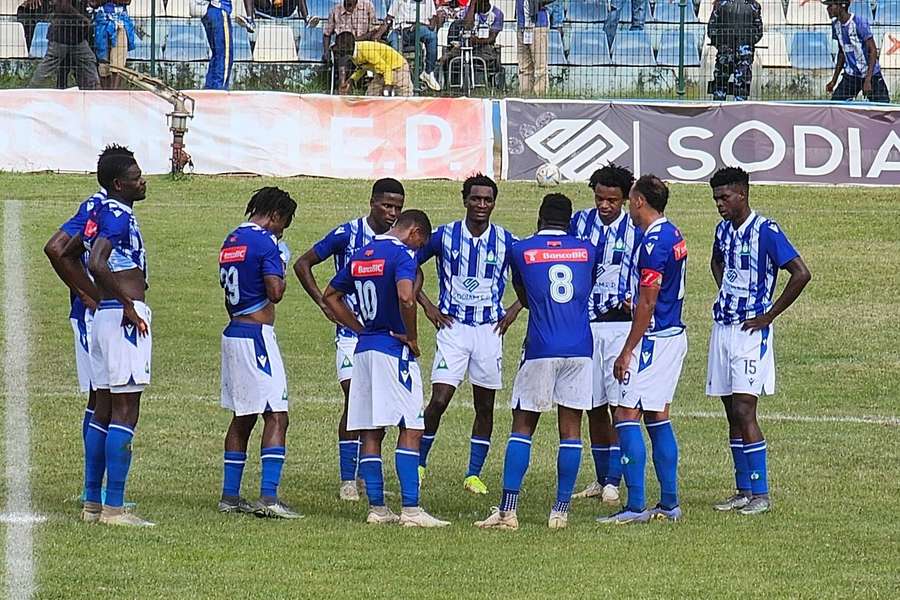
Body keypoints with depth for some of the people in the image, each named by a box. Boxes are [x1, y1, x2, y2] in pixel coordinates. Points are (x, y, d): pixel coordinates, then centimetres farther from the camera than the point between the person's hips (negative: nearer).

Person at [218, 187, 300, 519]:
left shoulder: (231, 241, 14)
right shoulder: (266, 243, -12)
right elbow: (275, 292, -18)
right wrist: (281, 265, -1)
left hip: (233, 332, 9)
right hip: (257, 335, -9)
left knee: (243, 417, 16)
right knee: (276, 415, -10)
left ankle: (230, 495, 18)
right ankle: (268, 497, -20)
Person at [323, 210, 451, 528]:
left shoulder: (361, 255, 14)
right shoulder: (402, 254, -10)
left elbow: (331, 295, 23)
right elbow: (405, 297, -27)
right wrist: (412, 337, -13)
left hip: (364, 348, 7)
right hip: (394, 349, -7)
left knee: (370, 432, 8)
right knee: (410, 429, -6)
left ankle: (376, 508, 9)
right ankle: (411, 510, -13)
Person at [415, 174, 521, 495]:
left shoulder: (506, 241, 0)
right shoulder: (444, 236, -3)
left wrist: (514, 310, 3)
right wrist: (427, 306, 1)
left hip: (490, 329, 2)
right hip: (453, 327, -2)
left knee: (484, 406, 4)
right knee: (439, 400, -10)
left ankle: (474, 475, 13)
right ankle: (419, 463, 7)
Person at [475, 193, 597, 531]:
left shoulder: (522, 250, 4)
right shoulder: (586, 250, 9)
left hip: (540, 350, -2)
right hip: (580, 349, 2)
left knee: (522, 427, 3)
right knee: (570, 429, 5)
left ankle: (507, 511, -3)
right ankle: (560, 511, 4)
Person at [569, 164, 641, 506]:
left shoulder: (636, 230, -1)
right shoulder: (579, 223, 6)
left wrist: (636, 303, -14)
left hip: (622, 324, -3)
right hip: (584, 323, 3)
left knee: (620, 404, -8)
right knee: (594, 406, 8)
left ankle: (613, 482, -6)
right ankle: (601, 480, 18)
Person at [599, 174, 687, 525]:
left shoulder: (654, 242, -17)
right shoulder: (674, 235, 12)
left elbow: (647, 304, -18)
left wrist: (627, 352, -15)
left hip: (655, 337, -10)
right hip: (674, 334, 10)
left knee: (627, 415, -8)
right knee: (657, 416, 14)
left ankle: (635, 506, -12)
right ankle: (669, 505, 14)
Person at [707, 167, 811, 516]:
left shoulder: (766, 231, -13)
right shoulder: (723, 230, 10)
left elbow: (801, 274, -18)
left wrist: (769, 316, -14)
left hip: (750, 330, -8)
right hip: (722, 327, 8)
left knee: (744, 411, -13)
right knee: (732, 414, 9)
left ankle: (761, 494, -10)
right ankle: (743, 491, 15)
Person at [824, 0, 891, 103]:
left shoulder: (860, 22, -19)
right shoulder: (836, 25, 2)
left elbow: (873, 50, -19)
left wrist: (868, 80, -26)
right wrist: (834, 80, 13)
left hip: (871, 74, -6)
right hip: (850, 75, 6)